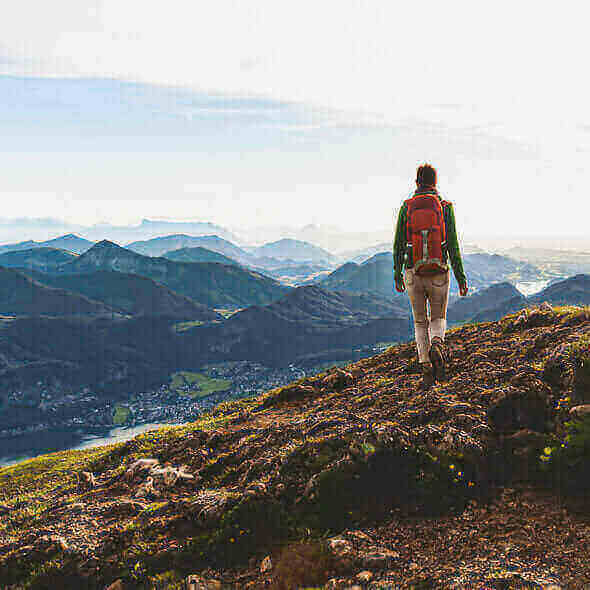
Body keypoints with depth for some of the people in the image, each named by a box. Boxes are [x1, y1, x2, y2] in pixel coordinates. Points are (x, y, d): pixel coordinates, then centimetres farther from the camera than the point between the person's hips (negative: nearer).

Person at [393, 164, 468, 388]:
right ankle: (436, 344, -15)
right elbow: (453, 245, -6)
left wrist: (397, 274, 12)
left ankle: (427, 370, 7)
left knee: (420, 322, 14)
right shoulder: (445, 208, -4)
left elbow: (399, 245, 1)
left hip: (413, 274, 1)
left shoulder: (406, 207, -1)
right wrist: (460, 276, 0)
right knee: (438, 319, 18)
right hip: (439, 274, -1)